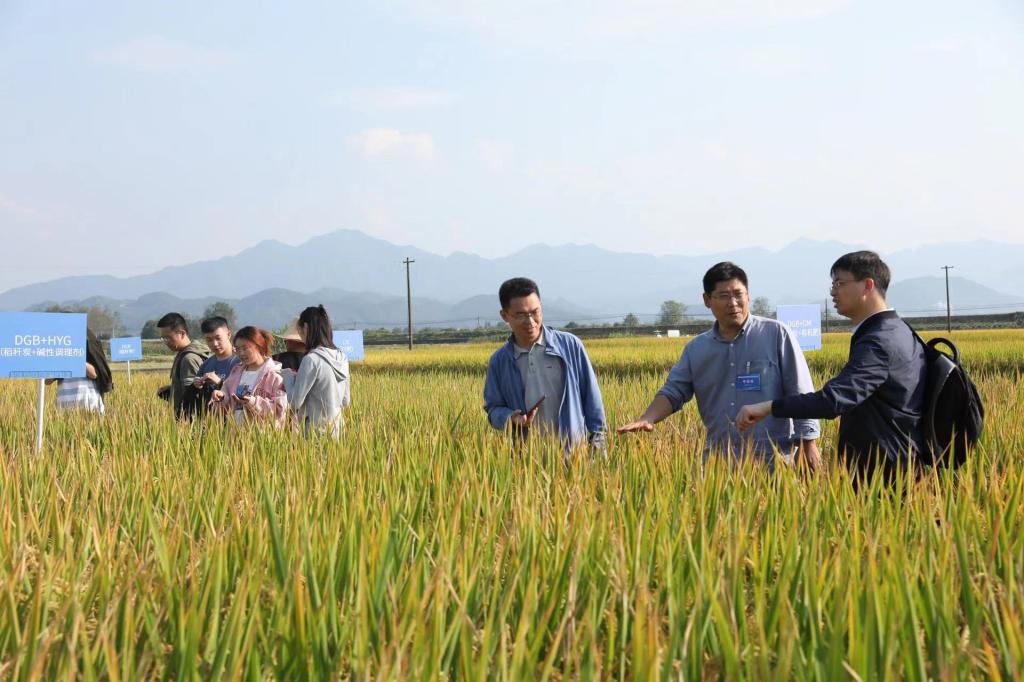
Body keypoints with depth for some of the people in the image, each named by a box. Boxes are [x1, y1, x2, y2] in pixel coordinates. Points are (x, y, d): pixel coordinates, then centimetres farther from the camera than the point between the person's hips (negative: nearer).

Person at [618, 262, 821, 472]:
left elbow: (801, 395, -1)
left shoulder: (777, 335, 0)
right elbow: (673, 391, 8)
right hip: (718, 462, 3)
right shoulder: (696, 349, 11)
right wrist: (647, 419, -11)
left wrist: (809, 444, -6)